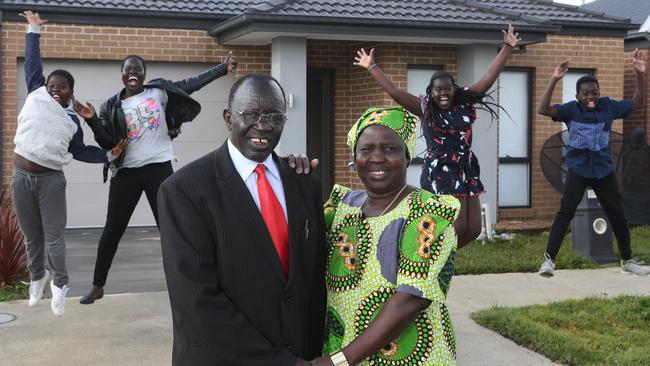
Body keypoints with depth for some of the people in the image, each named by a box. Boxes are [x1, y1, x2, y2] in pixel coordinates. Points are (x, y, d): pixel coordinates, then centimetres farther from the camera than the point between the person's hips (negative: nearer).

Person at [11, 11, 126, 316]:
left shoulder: (72, 121, 5)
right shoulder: (36, 95, 2)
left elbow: (81, 152, 14)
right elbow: (32, 62, 12)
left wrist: (109, 154, 7)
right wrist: (34, 30, 17)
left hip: (51, 179, -1)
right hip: (21, 176, 1)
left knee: (54, 235, -2)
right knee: (32, 235, 11)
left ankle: (59, 284, 10)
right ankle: (37, 277, 31)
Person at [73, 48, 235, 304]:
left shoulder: (159, 91, 4)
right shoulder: (112, 107, 3)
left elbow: (191, 84, 6)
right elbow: (107, 143, -3)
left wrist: (222, 69, 4)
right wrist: (93, 120, -17)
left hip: (159, 168, 0)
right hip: (126, 172, 1)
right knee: (113, 229, 4)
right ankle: (98, 286, 15)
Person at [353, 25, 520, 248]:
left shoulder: (464, 103, 7)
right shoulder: (425, 108, -3)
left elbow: (490, 77, 7)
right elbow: (394, 92, -10)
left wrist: (507, 48, 4)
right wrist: (372, 68, -14)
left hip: (466, 171, 6)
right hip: (440, 172, -6)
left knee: (473, 228, 5)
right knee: (457, 226, -13)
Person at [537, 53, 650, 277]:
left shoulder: (608, 106, -1)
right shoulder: (571, 109, -9)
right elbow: (543, 109, -22)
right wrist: (554, 80, -30)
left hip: (604, 170, 3)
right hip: (578, 169, -3)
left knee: (618, 215, 12)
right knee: (565, 212, -15)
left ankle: (627, 261, 28)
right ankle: (549, 260, -11)